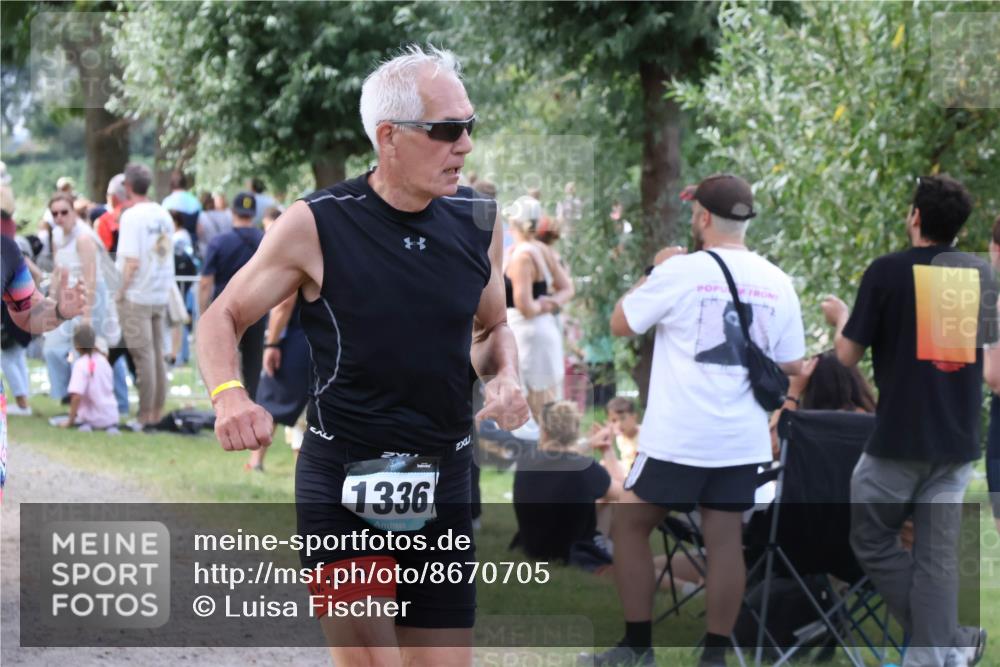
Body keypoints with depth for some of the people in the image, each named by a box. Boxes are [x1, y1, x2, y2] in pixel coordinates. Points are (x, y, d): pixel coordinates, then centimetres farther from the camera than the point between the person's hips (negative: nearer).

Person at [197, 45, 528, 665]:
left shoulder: (478, 220, 2)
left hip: (445, 482, 4)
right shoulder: (316, 225, -10)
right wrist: (228, 394, -21)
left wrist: (506, 376, -3)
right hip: (342, 481, -4)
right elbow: (222, 318, -1)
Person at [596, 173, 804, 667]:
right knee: (725, 539, 9)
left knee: (629, 525, 11)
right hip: (742, 440, 4)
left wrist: (655, 271, 14)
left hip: (677, 437, -4)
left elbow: (620, 324, 3)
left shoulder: (680, 271, -9)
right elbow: (791, 367, 10)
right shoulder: (777, 283, 4)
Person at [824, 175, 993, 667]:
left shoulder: (888, 271, -7)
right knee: (938, 553, 8)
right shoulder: (981, 274, 6)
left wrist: (840, 317, 18)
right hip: (959, 440, 4)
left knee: (873, 540, 10)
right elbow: (992, 365, 13)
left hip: (899, 438, -4)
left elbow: (848, 355, -2)